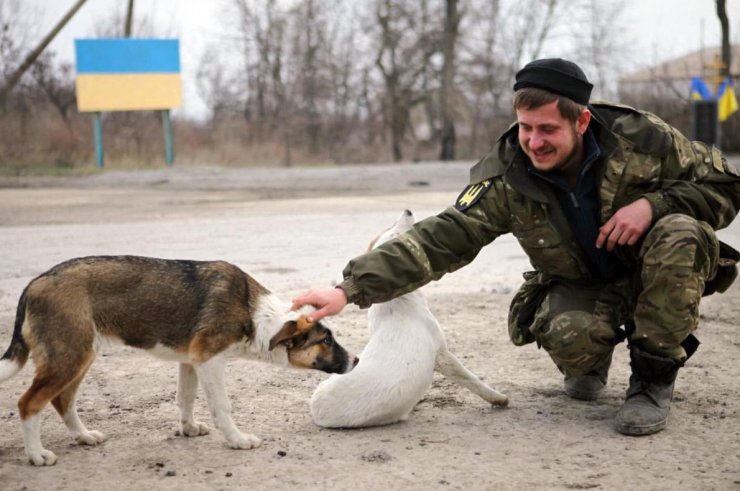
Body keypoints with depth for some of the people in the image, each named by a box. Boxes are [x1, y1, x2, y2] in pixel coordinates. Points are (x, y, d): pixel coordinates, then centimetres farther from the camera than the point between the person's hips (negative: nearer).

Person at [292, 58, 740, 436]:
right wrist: (350, 289, -36)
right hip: (580, 288, 0)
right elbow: (440, 240, -26)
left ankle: (655, 376, -15)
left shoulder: (638, 137, -20)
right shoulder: (506, 181, -19)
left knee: (679, 233, -32)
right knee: (567, 334, -35)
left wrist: (653, 203, -30)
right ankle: (591, 361, 7)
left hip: (654, 275, 1)